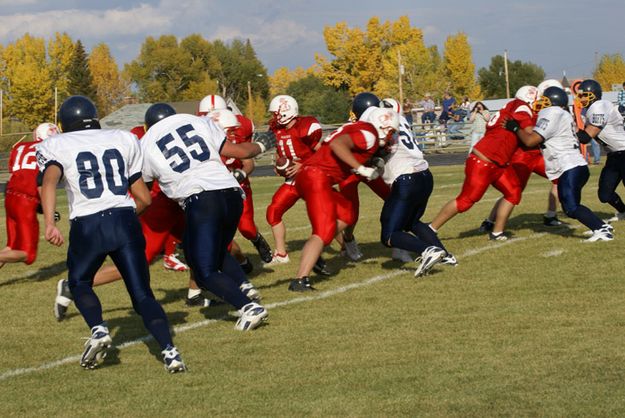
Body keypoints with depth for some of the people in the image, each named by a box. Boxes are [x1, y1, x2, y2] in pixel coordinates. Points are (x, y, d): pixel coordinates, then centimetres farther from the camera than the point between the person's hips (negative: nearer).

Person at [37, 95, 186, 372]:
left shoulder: (56, 146, 10)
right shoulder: (124, 140, 19)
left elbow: (49, 181, -12)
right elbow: (144, 198, 19)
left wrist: (49, 224, -22)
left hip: (87, 225, -2)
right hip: (125, 222, 2)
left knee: (79, 283, 25)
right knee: (142, 294, 7)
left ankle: (98, 329, 0)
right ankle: (168, 349, -13)